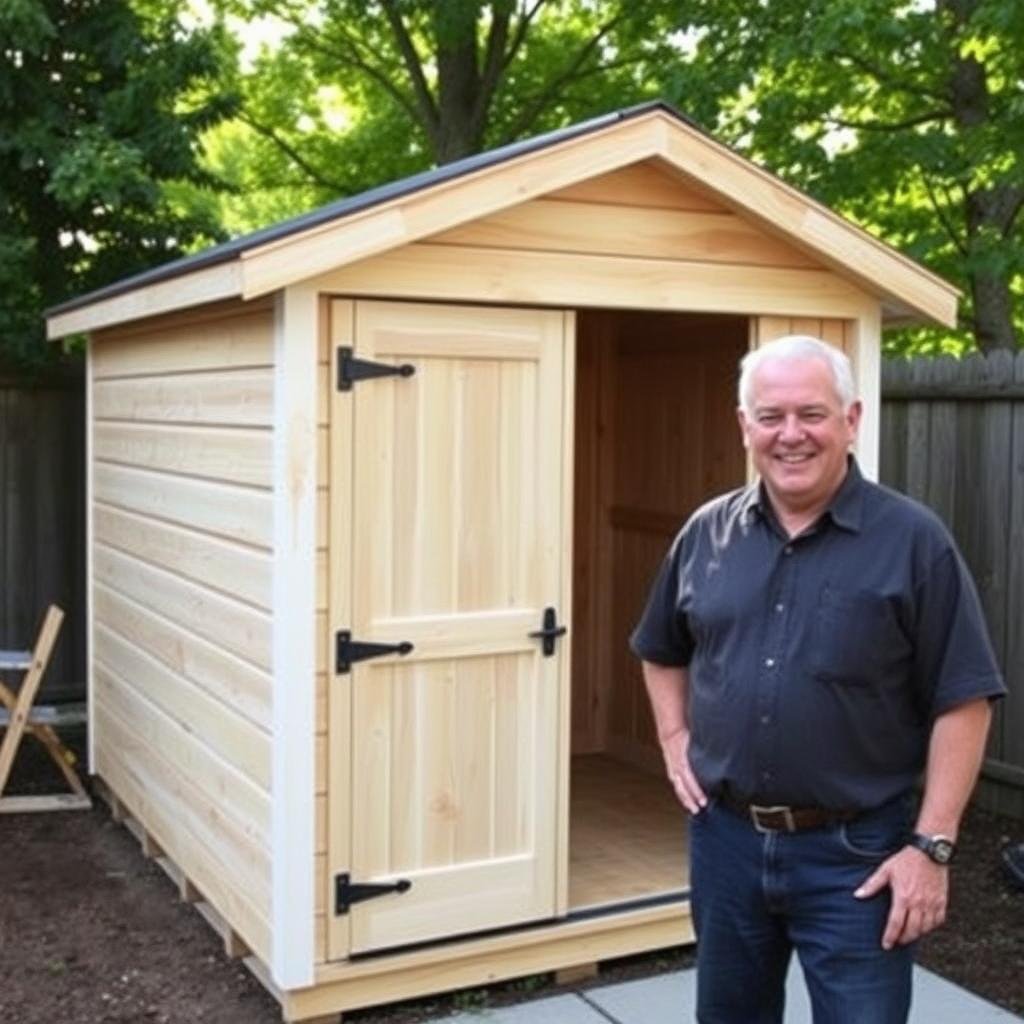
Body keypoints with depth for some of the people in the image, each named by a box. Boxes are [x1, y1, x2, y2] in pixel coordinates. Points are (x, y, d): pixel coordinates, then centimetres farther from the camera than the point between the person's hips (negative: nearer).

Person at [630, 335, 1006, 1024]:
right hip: (725, 838, 5)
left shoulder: (913, 539, -10)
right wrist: (674, 739, 6)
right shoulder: (707, 533, 3)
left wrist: (932, 845, -14)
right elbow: (663, 651, 19)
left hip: (856, 853, -4)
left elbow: (963, 702, -11)